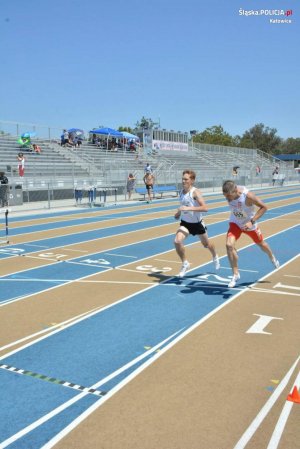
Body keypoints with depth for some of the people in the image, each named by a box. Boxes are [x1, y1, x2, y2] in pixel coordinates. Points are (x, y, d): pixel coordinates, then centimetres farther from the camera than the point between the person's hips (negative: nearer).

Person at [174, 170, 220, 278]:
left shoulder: (195, 192, -23)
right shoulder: (182, 191, -4)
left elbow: (205, 208, -37)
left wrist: (188, 208, -43)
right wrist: (178, 213, 11)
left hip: (197, 223, -4)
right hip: (185, 222, 4)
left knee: (206, 243, 18)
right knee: (177, 241, -20)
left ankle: (215, 257, 53)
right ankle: (185, 264, 2)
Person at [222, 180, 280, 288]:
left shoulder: (247, 195, -36)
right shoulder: (228, 193, -22)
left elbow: (264, 207, -28)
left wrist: (252, 221, -34)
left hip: (248, 224, -2)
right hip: (235, 223, 3)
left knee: (261, 243, 21)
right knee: (229, 245, -20)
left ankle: (272, 258, 56)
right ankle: (235, 274, -4)